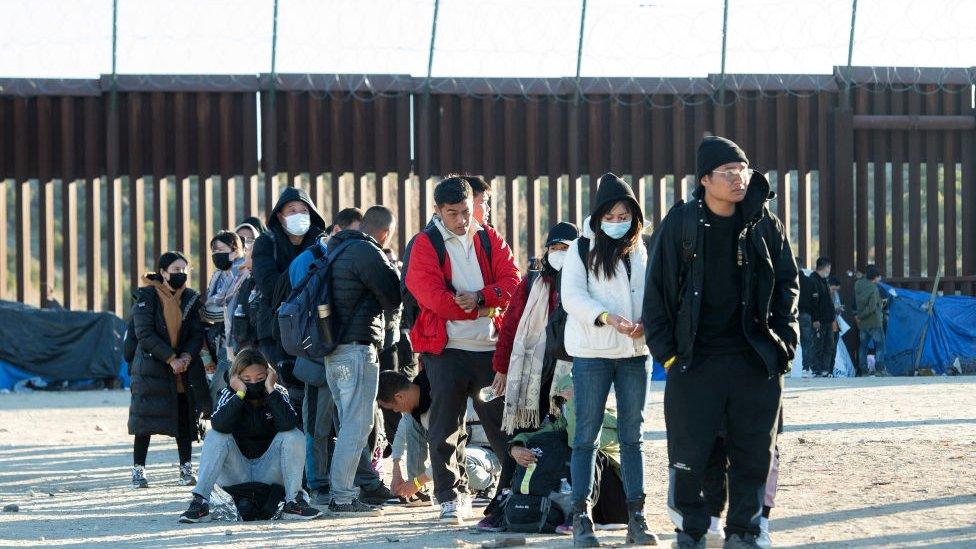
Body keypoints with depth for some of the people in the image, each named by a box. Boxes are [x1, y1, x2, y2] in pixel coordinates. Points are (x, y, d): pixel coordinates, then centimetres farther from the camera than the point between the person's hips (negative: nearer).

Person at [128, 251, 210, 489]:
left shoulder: (190, 299, 8)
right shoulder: (145, 297, -6)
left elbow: (197, 334, 6)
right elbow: (145, 334, -13)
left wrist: (187, 357, -13)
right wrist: (171, 359, -17)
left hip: (184, 369, 4)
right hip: (152, 367, -4)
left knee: (184, 417, 2)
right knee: (146, 418, -5)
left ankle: (186, 469, 8)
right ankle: (138, 470, 1)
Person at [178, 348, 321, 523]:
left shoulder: (278, 394, -6)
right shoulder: (229, 394, -7)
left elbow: (288, 424, -29)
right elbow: (219, 425, -29)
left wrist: (271, 390, -26)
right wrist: (240, 393, -28)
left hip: (269, 471, 0)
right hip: (235, 473, 0)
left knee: (294, 436, -22)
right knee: (215, 436, -24)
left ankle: (293, 502, -23)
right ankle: (200, 502, -31)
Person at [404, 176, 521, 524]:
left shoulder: (490, 241, 11)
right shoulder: (425, 245, 0)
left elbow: (511, 283, -1)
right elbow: (432, 295, -12)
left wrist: (479, 297, -19)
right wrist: (484, 308, -10)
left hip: (491, 348, 2)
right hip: (445, 349, -2)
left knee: (501, 420, 5)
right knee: (446, 426, 0)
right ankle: (451, 497, 8)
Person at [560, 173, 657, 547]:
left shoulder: (641, 250, 10)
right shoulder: (582, 249, -1)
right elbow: (572, 297, -9)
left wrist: (647, 321, -11)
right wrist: (606, 318, -25)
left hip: (635, 351, 3)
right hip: (592, 352, -3)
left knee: (632, 435, 6)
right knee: (587, 435, -1)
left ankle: (636, 516, 9)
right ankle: (581, 517, 1)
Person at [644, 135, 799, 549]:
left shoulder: (765, 225, 4)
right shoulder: (680, 224, -2)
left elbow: (788, 283, 12)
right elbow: (657, 290, 3)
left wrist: (783, 342, 4)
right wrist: (666, 350, -2)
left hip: (755, 359, 2)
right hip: (695, 360, -2)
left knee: (754, 453, 4)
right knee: (688, 453, -2)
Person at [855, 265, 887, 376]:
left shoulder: (858, 285, 1)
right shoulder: (873, 289, -18)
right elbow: (872, 307, -21)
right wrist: (861, 317, -10)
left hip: (863, 324, 7)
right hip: (874, 322, -7)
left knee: (863, 346, 10)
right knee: (879, 345, 1)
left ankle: (863, 370, 10)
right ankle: (879, 369, -3)